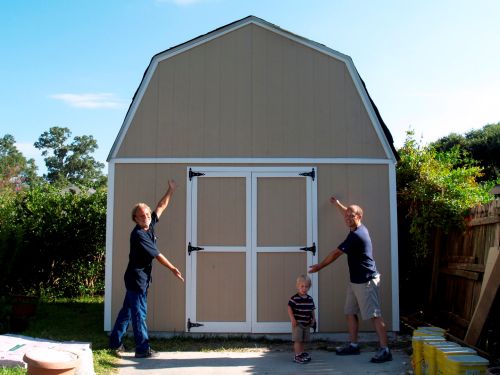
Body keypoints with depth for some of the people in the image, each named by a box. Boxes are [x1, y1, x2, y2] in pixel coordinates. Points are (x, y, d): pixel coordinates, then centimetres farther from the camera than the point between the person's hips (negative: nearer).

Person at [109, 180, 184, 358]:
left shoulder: (150, 226, 3)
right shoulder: (138, 234, -21)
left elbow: (161, 207, 15)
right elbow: (157, 255, -17)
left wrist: (171, 190, 17)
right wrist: (173, 269, -9)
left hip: (139, 278, 9)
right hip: (137, 278, -9)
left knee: (127, 310, 15)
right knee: (139, 313, -3)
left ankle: (115, 342, 25)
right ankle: (143, 349, 3)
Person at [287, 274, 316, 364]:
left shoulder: (310, 299, 7)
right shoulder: (294, 298, -13)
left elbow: (312, 310, 15)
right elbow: (290, 309, -13)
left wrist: (313, 319, 10)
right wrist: (292, 319, -19)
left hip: (307, 323, 6)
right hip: (297, 323, -6)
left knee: (303, 340, 15)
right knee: (298, 340, -5)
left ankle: (302, 353, 26)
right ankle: (297, 356, 0)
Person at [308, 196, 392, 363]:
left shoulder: (356, 235, -19)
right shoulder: (358, 229, 9)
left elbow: (336, 253, -13)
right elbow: (348, 213, 33)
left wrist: (319, 266, -3)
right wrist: (337, 204, 48)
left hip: (366, 281, -10)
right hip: (355, 281, 10)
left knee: (374, 315, -9)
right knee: (350, 312, 12)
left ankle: (385, 350, -7)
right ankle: (353, 345, 20)